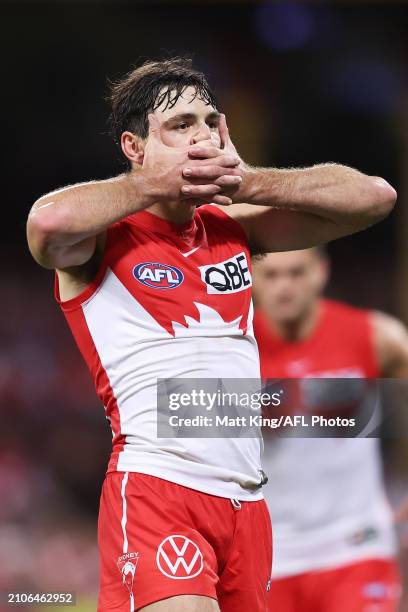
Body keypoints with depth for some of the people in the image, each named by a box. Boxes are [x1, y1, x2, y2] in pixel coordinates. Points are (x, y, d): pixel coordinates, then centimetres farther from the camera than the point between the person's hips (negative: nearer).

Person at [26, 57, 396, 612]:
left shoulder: (233, 227, 16)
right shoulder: (105, 237, 0)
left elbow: (374, 195, 11)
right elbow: (49, 220, -25)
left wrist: (246, 184, 0)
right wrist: (158, 184, -10)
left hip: (246, 499, 6)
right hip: (156, 488, -6)